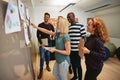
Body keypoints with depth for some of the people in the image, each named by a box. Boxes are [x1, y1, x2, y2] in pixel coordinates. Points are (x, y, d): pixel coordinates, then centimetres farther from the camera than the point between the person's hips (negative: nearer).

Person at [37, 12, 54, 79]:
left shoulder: (51, 25, 3)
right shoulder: (40, 25, -5)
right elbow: (38, 35, -7)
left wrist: (51, 37, 5)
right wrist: (41, 42, -16)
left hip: (49, 42, 3)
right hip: (42, 42, -2)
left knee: (48, 55, 14)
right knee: (42, 57, -3)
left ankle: (47, 65, 36)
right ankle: (41, 70, 10)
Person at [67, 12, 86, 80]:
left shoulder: (81, 26, -9)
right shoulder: (68, 27, 7)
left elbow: (84, 38, -7)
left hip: (77, 50, -5)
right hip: (70, 50, 5)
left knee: (78, 65, 9)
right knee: (73, 64, 19)